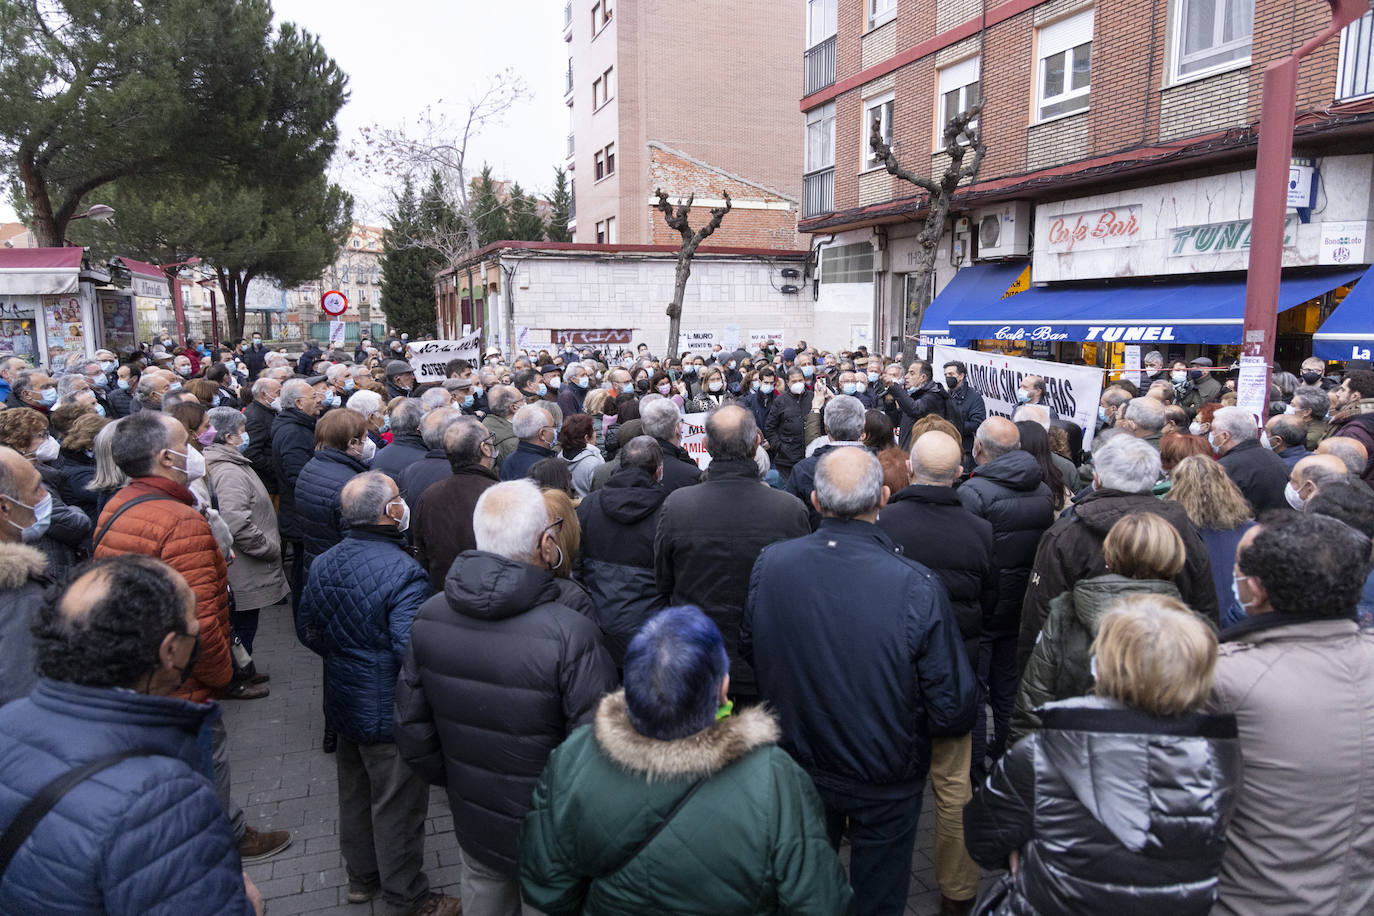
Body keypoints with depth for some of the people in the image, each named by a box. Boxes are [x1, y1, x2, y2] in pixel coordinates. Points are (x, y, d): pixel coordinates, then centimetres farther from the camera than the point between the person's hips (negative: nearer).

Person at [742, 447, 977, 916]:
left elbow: (748, 648, -1)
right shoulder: (916, 586, -30)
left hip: (798, 769, 3)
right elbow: (954, 711, -23)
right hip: (887, 787, -2)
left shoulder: (770, 563, -19)